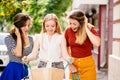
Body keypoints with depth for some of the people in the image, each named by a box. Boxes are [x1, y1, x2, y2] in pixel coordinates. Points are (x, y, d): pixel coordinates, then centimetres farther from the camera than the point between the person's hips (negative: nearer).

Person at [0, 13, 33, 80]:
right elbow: (18, 54, -19)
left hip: (26, 70, 5)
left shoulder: (30, 39, 7)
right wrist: (19, 36, -12)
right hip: (13, 70, -4)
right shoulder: (9, 38, -7)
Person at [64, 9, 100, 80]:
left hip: (88, 65, -2)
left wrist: (86, 28, -23)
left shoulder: (90, 29, -11)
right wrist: (70, 64, -1)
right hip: (74, 64, 2)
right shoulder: (68, 30, -4)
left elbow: (97, 43, -30)